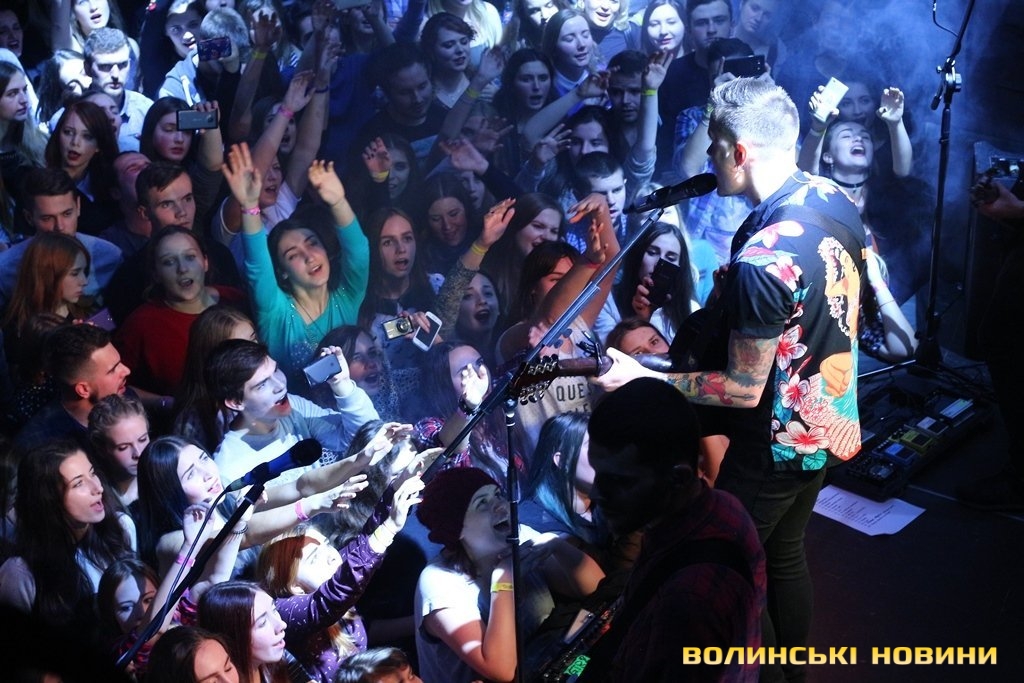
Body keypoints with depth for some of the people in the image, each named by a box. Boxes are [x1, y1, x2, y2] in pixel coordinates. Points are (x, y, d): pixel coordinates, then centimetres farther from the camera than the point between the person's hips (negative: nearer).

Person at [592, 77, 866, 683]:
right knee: (785, 553, 26)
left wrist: (640, 378, -20)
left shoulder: (761, 260, -33)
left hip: (776, 448, -8)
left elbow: (745, 388, -25)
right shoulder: (839, 202, -6)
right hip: (832, 423, 9)